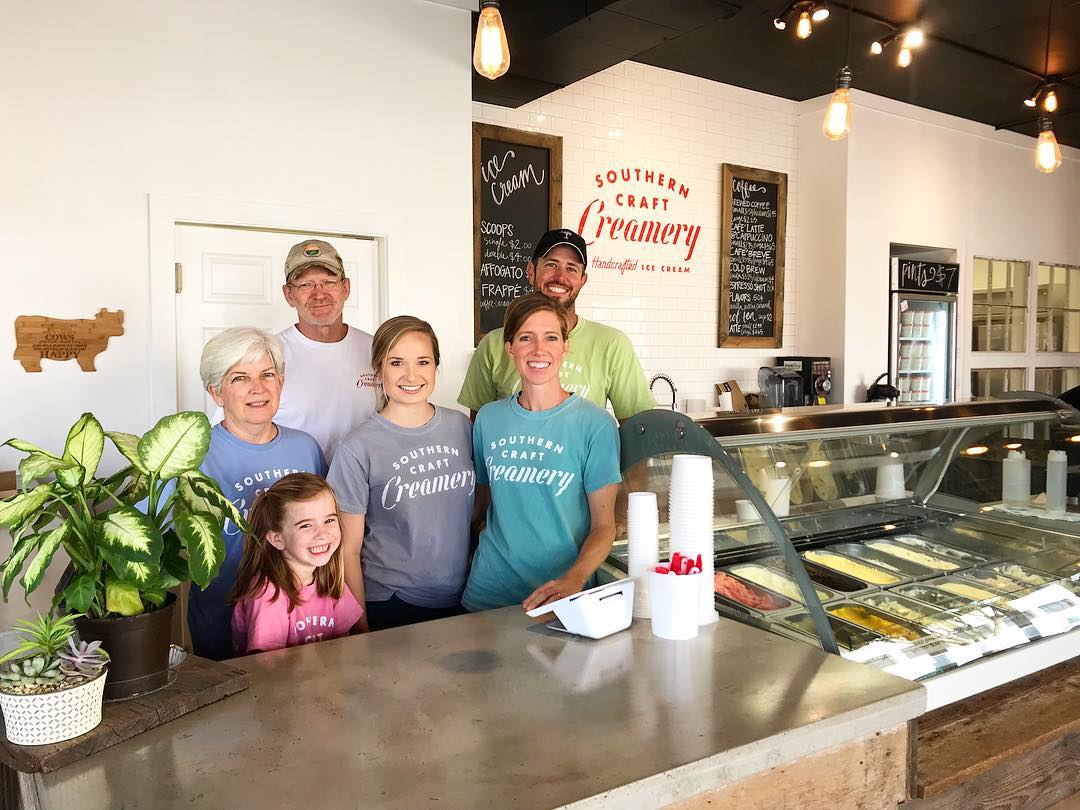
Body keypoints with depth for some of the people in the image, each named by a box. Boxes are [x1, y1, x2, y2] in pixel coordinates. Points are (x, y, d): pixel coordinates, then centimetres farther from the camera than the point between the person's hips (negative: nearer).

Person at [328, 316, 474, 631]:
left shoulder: (461, 426, 0)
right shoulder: (359, 449, -13)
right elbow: (349, 549, -8)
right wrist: (360, 625, -8)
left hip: (460, 599, 4)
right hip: (389, 605, -4)